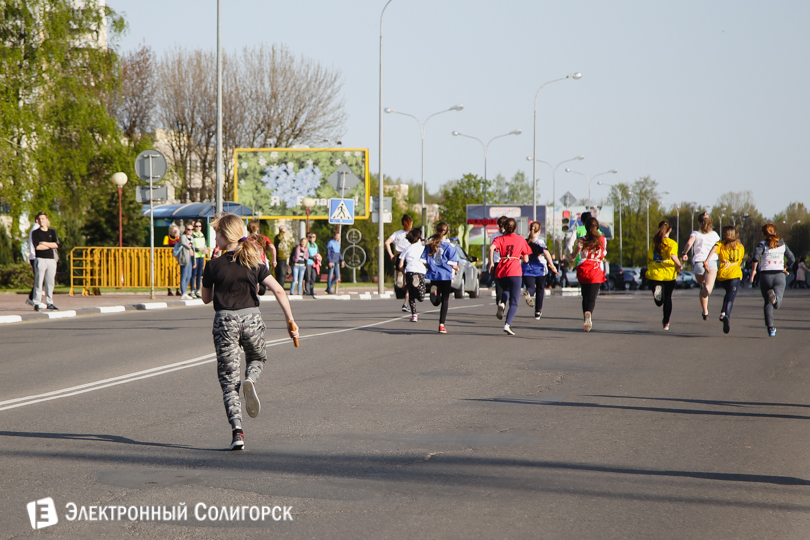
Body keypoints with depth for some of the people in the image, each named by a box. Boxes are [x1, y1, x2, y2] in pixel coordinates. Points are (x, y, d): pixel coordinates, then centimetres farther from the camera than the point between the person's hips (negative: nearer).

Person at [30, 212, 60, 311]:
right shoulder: (35, 233, 4)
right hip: (40, 259, -4)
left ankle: (49, 303, 11)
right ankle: (36, 304, -7)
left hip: (51, 259, 4)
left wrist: (44, 243, -6)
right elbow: (37, 246, -11)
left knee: (50, 283, 5)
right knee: (39, 282, -7)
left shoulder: (52, 232, 14)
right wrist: (50, 246, -4)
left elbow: (56, 244, 0)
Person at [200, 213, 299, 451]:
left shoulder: (214, 265, -3)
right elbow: (279, 291, -2)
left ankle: (237, 431, -10)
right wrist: (290, 320, 2)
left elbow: (206, 298, 9)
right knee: (258, 358, 32)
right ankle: (250, 381, -4)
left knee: (228, 379, 4)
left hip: (225, 321, -2)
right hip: (252, 318, 2)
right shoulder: (254, 262, 4)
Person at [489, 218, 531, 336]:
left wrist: (491, 262, -9)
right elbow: (526, 260, 9)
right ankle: (507, 325, -20)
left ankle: (501, 303, 1)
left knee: (505, 289, 34)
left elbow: (491, 247, -14)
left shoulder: (500, 239, 9)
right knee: (514, 303, 1)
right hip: (515, 272, -2)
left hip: (501, 272, 2)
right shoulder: (521, 239, 8)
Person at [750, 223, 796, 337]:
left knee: (768, 303, 13)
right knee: (777, 304, -7)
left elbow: (755, 257, -19)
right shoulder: (782, 244, 9)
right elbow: (792, 259, 13)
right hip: (779, 275, 1)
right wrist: (785, 268, 30)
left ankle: (770, 328, 9)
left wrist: (753, 270, -7)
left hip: (765, 276, -1)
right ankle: (774, 296, -44)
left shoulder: (762, 245, -1)